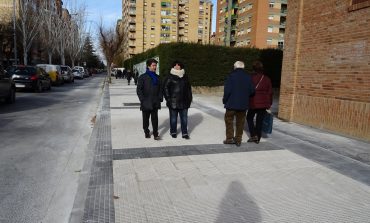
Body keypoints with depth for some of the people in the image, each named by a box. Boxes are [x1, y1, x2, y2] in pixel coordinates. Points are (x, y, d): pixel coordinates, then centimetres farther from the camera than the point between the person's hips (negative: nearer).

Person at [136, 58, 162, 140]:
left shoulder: (157, 77, 11)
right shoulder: (143, 77, -3)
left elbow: (160, 89, 16)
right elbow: (139, 89, -4)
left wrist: (160, 98, 5)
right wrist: (142, 99, -11)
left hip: (155, 103, 3)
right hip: (146, 103, -3)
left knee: (155, 118, 1)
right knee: (146, 118, 10)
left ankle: (155, 134, 4)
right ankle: (146, 132, 26)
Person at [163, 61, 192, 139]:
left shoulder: (185, 77, 12)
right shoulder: (170, 77, -3)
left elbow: (188, 89, 17)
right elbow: (165, 88, -5)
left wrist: (189, 98, 11)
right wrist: (168, 99, -10)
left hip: (184, 102, 4)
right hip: (173, 102, -3)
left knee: (184, 118, 6)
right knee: (173, 118, 7)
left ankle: (185, 133, 14)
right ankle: (173, 132, 22)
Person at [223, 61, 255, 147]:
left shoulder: (231, 76, -11)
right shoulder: (248, 77, 1)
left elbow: (227, 90, -15)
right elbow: (252, 91, 1)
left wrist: (225, 100, -2)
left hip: (231, 103, -3)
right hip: (243, 104, 4)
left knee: (229, 120, 12)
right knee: (240, 122, 12)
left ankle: (230, 138, 10)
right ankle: (238, 140, 17)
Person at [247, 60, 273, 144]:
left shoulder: (251, 78, -8)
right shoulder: (266, 79, 4)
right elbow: (270, 92, 7)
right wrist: (269, 103, 15)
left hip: (253, 103, -3)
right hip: (264, 103, 4)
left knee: (249, 118, 15)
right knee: (259, 120, 11)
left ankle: (253, 135, 4)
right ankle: (258, 139, 16)